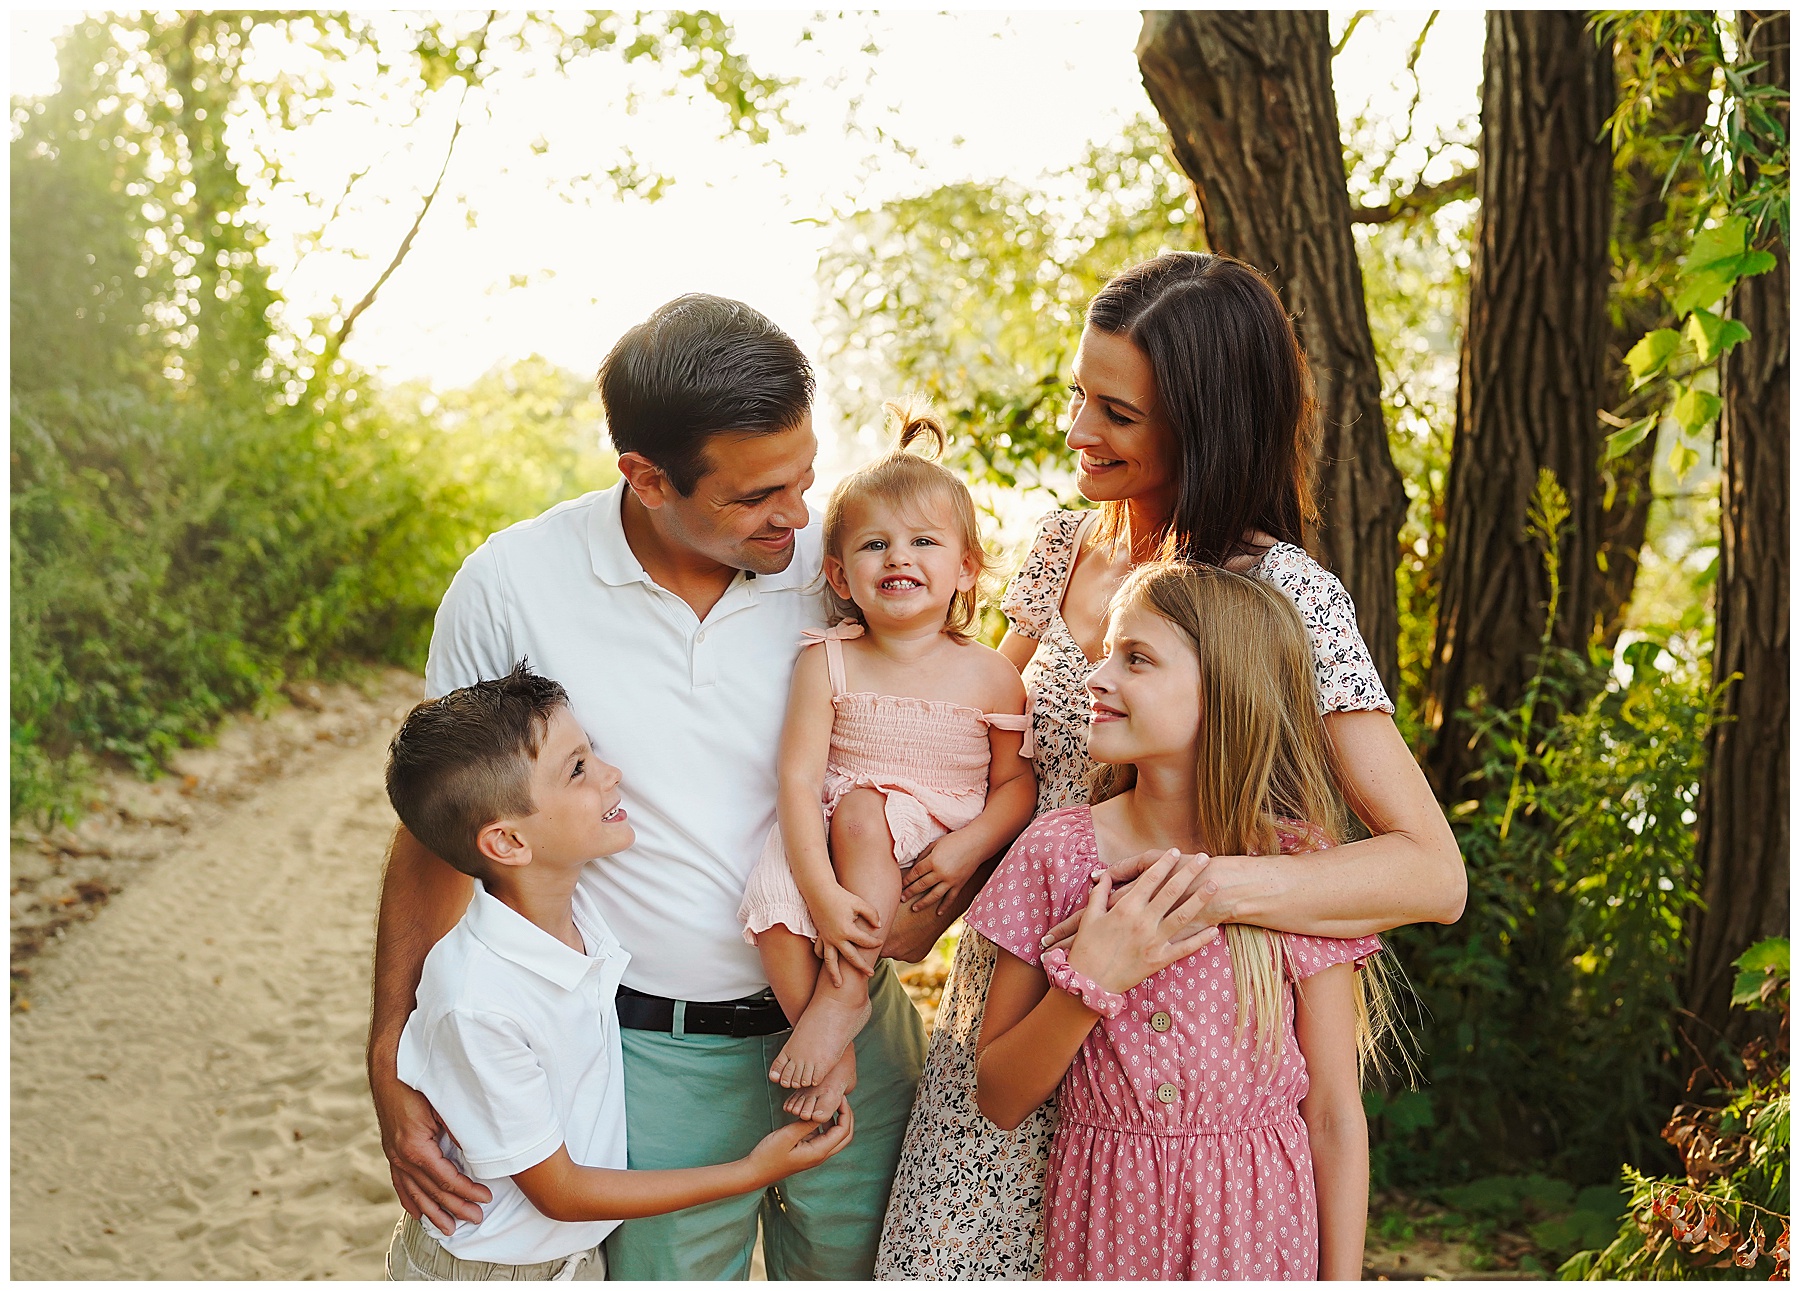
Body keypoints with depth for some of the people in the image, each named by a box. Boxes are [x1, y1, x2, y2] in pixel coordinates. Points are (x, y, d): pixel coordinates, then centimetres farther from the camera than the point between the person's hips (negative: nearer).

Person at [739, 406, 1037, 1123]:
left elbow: (1017, 781, 2)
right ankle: (829, 1044, -7)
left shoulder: (989, 675, -2)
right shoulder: (829, 663, -4)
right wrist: (824, 893, -23)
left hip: (931, 856, -1)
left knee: (859, 810, -30)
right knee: (770, 898, -26)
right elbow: (798, 778, -12)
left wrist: (971, 845, -18)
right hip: (833, 849, 2)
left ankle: (843, 992, -19)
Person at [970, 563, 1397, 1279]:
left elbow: (1336, 1118, -5)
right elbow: (999, 1101, -5)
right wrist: (1087, 983, -19)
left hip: (1259, 1230, -1)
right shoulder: (1055, 851, -7)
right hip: (1102, 1233, 1)